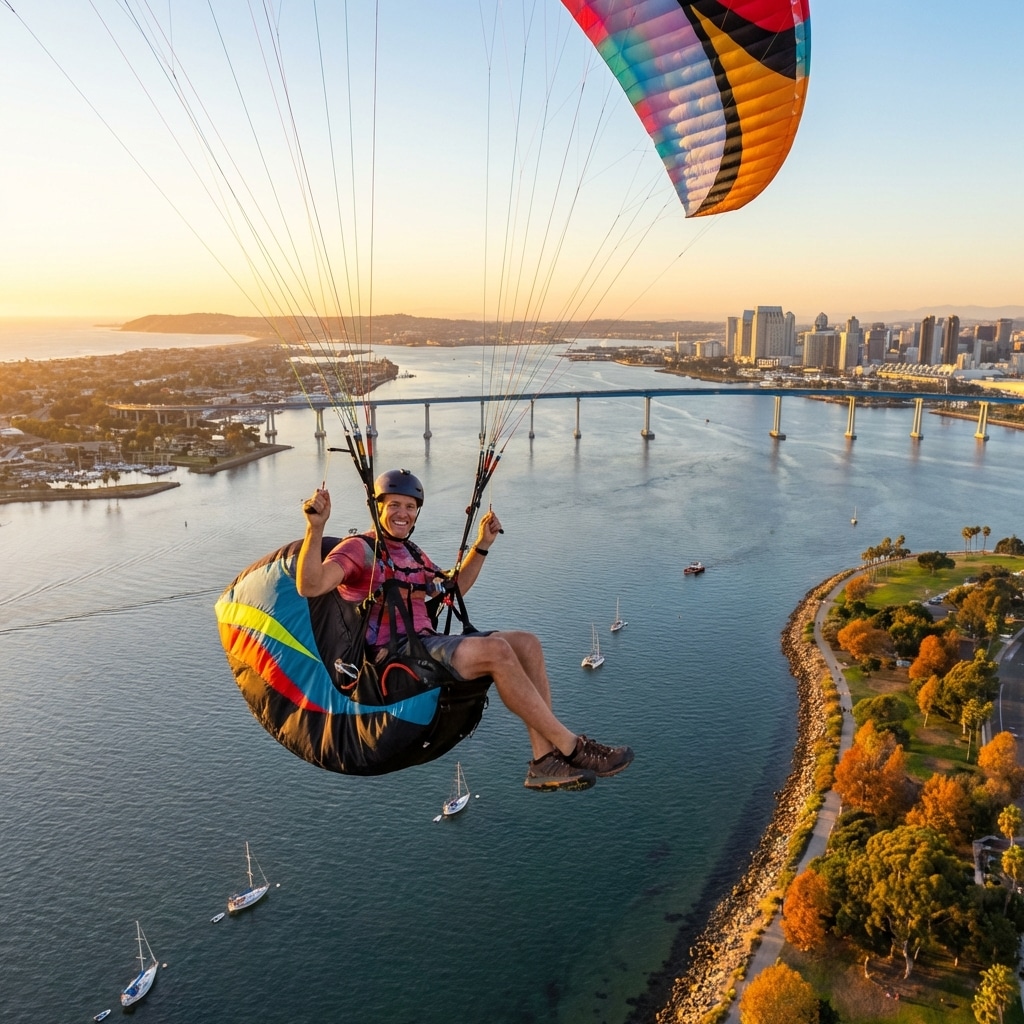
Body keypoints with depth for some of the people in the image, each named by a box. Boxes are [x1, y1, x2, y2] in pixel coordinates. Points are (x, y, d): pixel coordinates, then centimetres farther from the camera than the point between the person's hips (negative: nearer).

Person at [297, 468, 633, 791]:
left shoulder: (412, 554, 23)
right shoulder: (358, 549, -2)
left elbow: (454, 588, 36)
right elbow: (310, 586, -19)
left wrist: (482, 544, 26)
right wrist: (315, 527, -32)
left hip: (427, 644, 9)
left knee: (526, 643, -9)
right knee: (495, 650, -28)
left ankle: (544, 759, -16)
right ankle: (570, 746, -18)